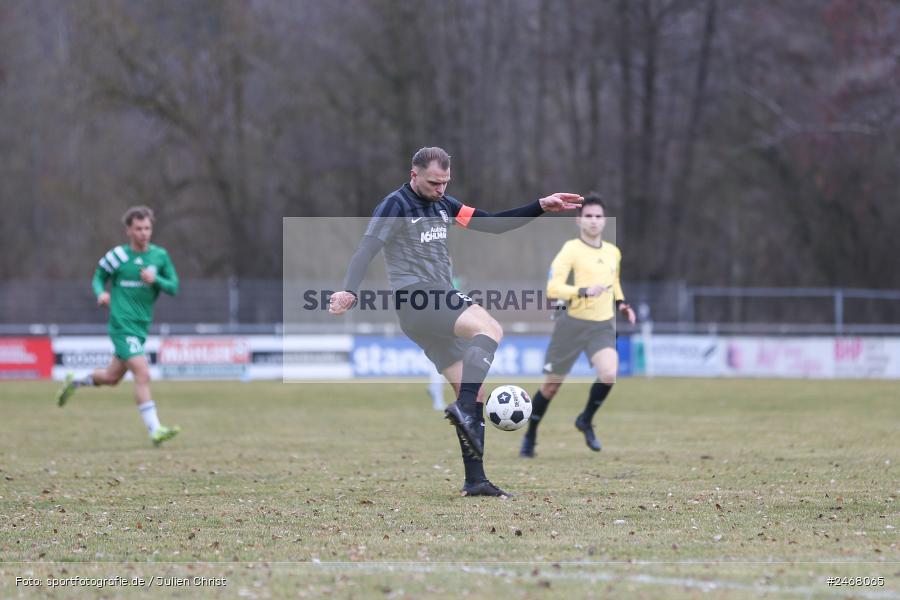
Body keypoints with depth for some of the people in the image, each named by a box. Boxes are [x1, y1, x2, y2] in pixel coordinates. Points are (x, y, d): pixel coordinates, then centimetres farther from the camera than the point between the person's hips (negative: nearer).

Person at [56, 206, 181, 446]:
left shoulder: (160, 256, 5)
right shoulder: (117, 255, -5)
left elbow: (174, 287, 5)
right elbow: (99, 277, 9)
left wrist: (156, 280, -14)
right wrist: (101, 293, -12)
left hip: (142, 326, 6)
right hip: (123, 324, -6)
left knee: (112, 377, 18)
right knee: (143, 375, -18)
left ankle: (74, 382, 45)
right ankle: (155, 430, -19)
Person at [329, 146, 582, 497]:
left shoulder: (443, 205, 17)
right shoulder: (395, 206, -5)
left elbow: (493, 224, 18)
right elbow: (367, 250, -17)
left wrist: (541, 207, 10)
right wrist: (350, 291, -33)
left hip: (441, 302, 9)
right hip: (414, 301, -9)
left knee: (473, 393, 5)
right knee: (490, 329, -31)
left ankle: (475, 481, 6)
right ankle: (464, 410, -41)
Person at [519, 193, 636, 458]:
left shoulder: (613, 252, 10)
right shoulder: (571, 249, -10)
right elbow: (553, 288, -19)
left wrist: (621, 303, 12)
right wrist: (584, 291, -31)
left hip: (603, 326, 4)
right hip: (572, 324, -4)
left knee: (609, 374, -22)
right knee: (551, 385, 6)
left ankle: (586, 421, 4)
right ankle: (530, 436, 27)